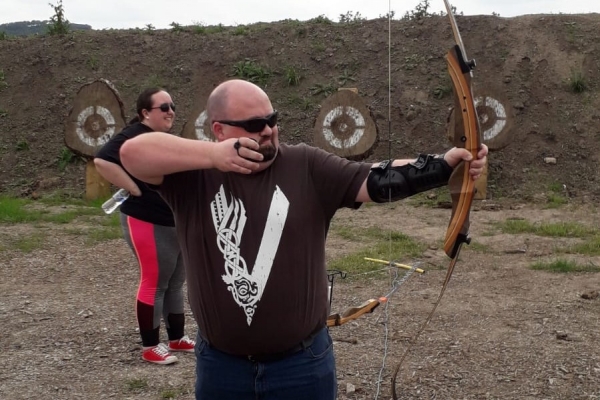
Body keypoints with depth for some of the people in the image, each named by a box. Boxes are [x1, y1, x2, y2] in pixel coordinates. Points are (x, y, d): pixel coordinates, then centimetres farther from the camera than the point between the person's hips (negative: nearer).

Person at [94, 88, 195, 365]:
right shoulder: (135, 136, -16)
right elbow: (102, 161, -29)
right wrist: (136, 191, -24)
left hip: (178, 223, 9)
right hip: (148, 223, -9)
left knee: (176, 282, 15)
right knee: (154, 282, -1)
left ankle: (177, 339, 28)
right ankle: (150, 347, 11)